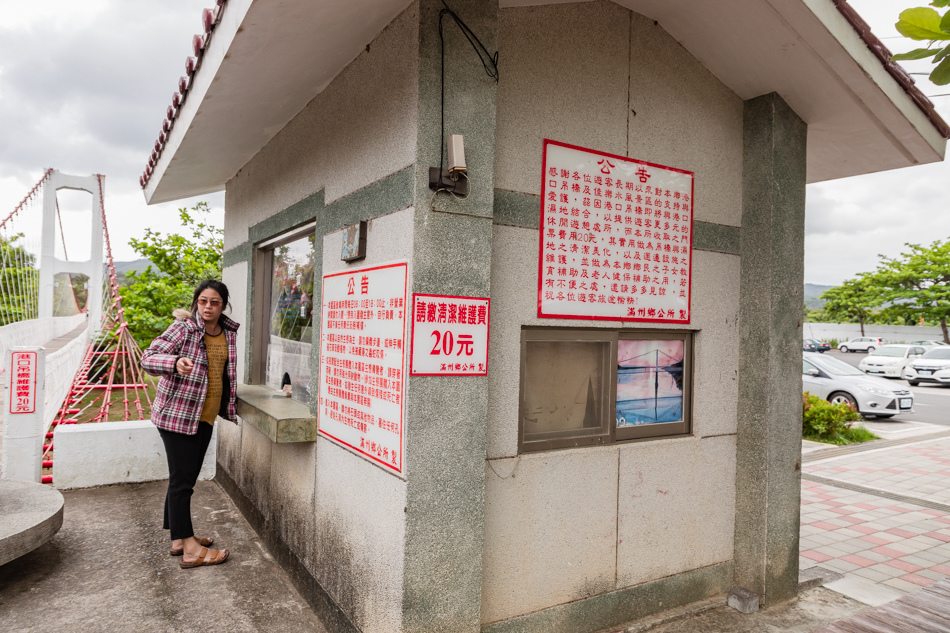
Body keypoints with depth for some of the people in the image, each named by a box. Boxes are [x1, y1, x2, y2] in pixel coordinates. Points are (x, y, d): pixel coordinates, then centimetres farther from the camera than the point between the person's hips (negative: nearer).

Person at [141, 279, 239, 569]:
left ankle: (178, 538, 28)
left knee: (186, 478, 16)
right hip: (177, 414, -7)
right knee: (181, 480, -3)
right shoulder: (183, 328, -13)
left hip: (205, 417, 7)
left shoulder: (229, 332, 6)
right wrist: (175, 362, -37)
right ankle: (190, 550, 2)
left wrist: (229, 404, 23)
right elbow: (148, 358, -18)